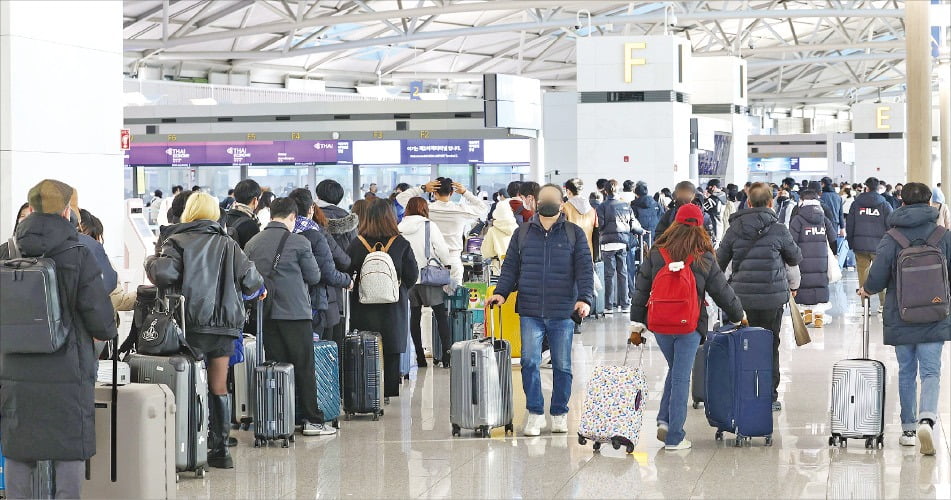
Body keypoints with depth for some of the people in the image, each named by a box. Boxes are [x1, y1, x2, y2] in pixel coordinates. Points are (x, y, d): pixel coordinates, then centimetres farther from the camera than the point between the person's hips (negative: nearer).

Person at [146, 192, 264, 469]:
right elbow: (251, 281, 0)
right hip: (225, 324, 3)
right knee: (219, 388, 9)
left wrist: (151, 262, 2)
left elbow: (165, 274, -18)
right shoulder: (228, 244, 7)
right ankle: (220, 449, 12)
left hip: (191, 324, -3)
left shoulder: (177, 242, -2)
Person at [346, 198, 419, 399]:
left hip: (364, 307, 0)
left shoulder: (357, 244, -8)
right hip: (393, 307, 0)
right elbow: (412, 277, -6)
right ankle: (388, 390, 12)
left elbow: (345, 273, -3)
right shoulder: (401, 244, -9)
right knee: (391, 352, 10)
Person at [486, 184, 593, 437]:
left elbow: (585, 269, -1)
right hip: (530, 312, 1)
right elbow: (510, 267, 12)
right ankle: (535, 414, 4)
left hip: (562, 313, -1)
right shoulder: (523, 233, 10)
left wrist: (584, 298, -15)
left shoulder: (574, 233, 5)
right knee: (529, 362, -6)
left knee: (562, 365, 7)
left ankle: (559, 413, 19)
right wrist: (501, 292, -4)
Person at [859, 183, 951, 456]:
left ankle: (908, 429, 18)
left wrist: (867, 290, 12)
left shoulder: (891, 239, -7)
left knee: (906, 373, 13)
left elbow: (877, 277, -10)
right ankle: (927, 418, -24)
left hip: (900, 319, 0)